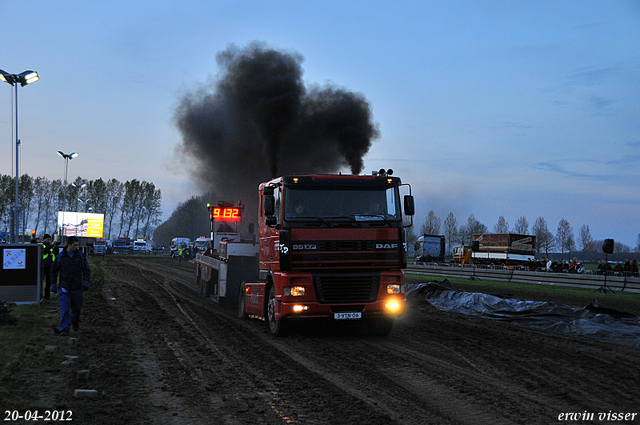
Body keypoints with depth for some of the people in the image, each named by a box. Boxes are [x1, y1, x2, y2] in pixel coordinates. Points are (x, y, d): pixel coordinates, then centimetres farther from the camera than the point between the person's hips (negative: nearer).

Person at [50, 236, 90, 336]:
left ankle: (75, 322, 40)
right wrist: (53, 285, 7)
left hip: (77, 287, 2)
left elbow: (87, 270, 8)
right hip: (64, 287, -2)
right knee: (64, 309, -11)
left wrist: (85, 282, -4)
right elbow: (54, 271, 7)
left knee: (77, 307, 12)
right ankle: (64, 329, -9)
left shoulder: (80, 256, 2)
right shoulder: (61, 256, -2)